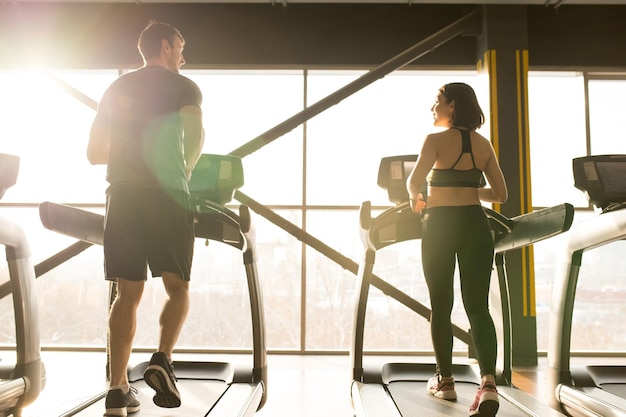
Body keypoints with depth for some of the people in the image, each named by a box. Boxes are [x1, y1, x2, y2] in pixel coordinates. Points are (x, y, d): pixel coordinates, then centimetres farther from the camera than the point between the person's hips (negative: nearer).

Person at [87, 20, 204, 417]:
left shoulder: (117, 89, 20)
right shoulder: (184, 86, 7)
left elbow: (94, 153, 18)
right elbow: (196, 134, -7)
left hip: (123, 195, 4)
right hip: (167, 195, -4)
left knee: (128, 293, 5)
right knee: (177, 287, 7)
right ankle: (162, 360, -13)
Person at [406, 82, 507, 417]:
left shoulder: (436, 140, -6)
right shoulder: (483, 144, 9)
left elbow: (414, 182, -20)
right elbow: (500, 193, 11)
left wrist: (415, 200, 2)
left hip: (440, 225, -4)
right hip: (475, 225, 4)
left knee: (441, 306, 9)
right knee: (477, 306, 4)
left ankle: (446, 382, 18)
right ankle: (488, 383, -12)